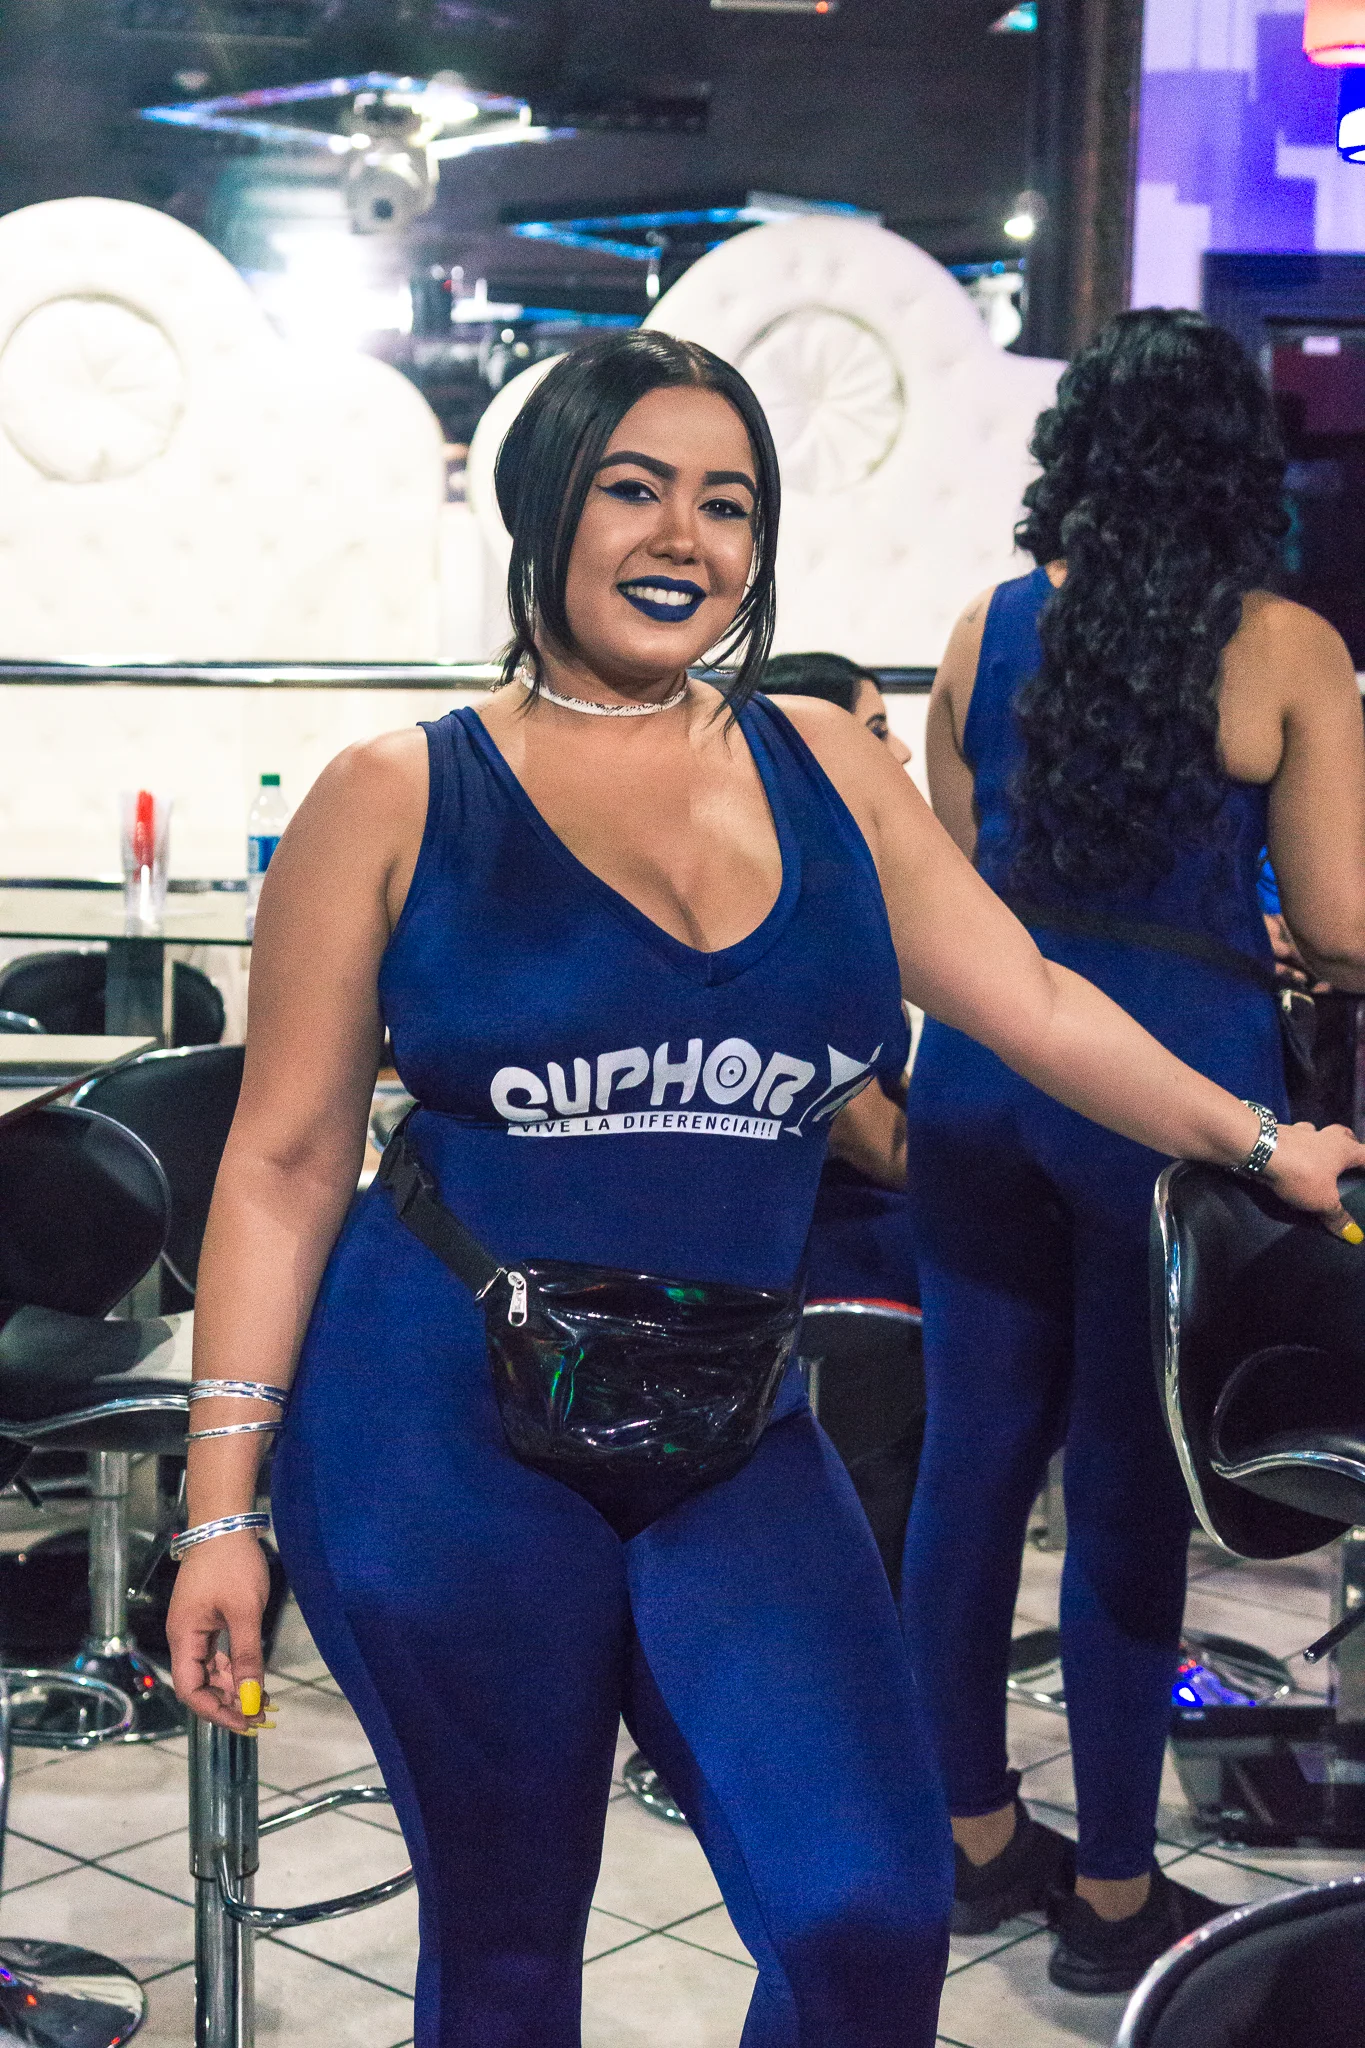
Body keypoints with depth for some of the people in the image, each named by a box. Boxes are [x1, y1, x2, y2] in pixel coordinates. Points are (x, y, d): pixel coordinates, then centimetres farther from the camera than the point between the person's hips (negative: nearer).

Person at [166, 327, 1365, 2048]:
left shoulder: (824, 770, 7)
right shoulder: (395, 802, -3)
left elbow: (1034, 1007, 12)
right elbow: (283, 1161, -2)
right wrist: (223, 1506, -4)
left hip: (735, 1448, 3)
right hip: (447, 1441, -2)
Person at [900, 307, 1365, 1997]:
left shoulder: (988, 629, 4)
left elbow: (947, 886, 10)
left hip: (983, 1064, 4)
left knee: (975, 1448, 13)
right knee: (1130, 1478, 6)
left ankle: (975, 1833, 28)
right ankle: (1112, 1896, 18)